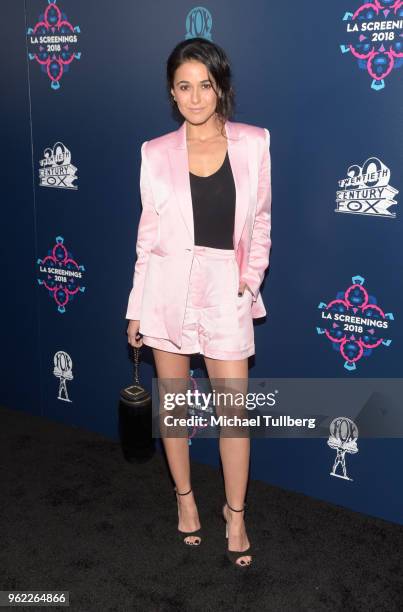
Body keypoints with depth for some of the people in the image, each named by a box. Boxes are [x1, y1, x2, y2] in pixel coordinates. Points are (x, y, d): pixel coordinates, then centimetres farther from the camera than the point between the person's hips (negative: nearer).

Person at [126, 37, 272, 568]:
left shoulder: (253, 143, 1)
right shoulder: (156, 153, 1)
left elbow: (260, 220, 8)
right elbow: (148, 233, 5)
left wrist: (251, 277, -4)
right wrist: (136, 308, 5)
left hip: (224, 290, 0)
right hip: (167, 290, 1)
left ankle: (235, 514, 24)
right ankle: (185, 497, 34)